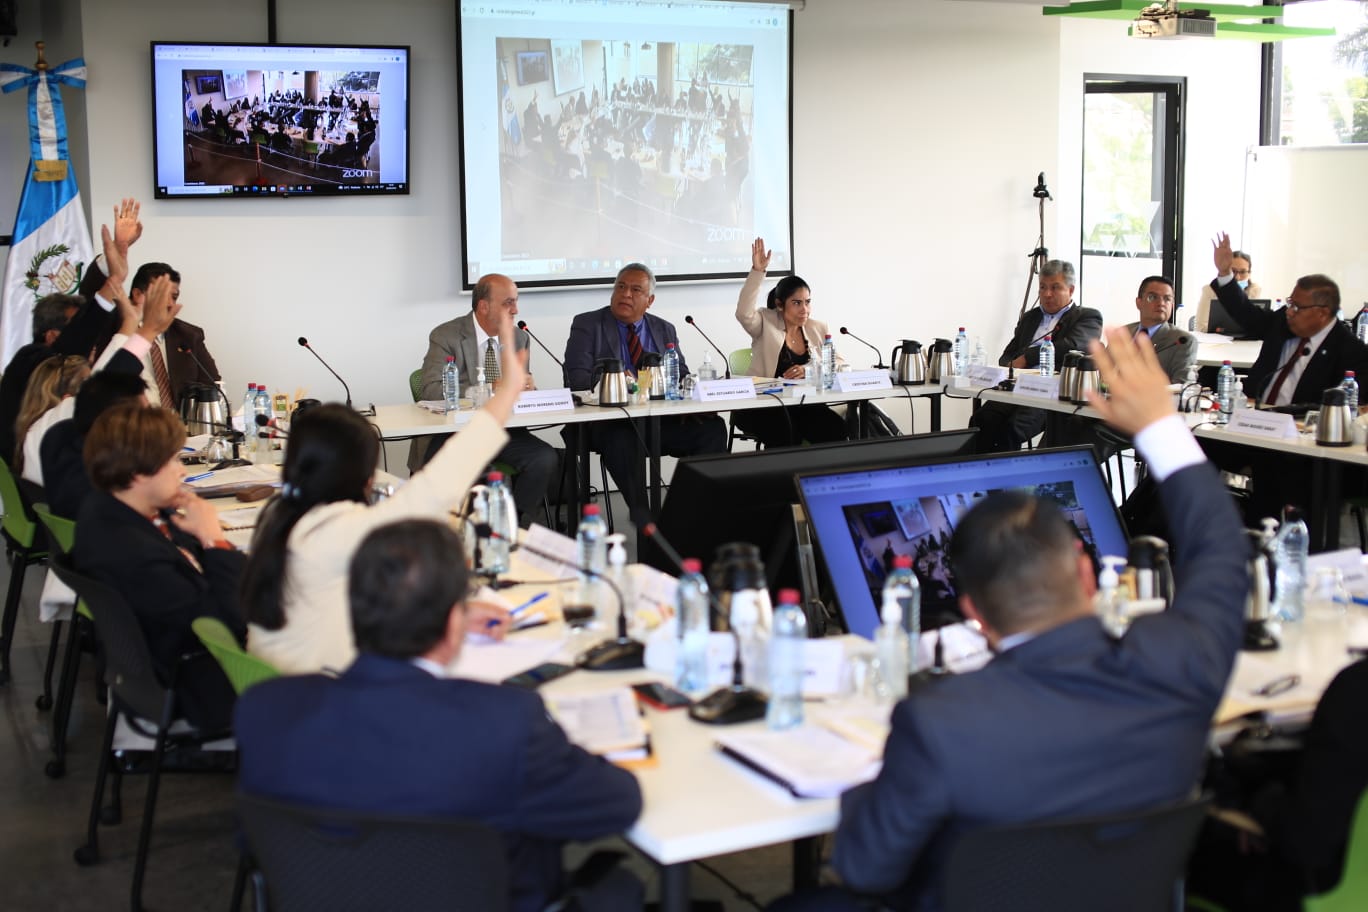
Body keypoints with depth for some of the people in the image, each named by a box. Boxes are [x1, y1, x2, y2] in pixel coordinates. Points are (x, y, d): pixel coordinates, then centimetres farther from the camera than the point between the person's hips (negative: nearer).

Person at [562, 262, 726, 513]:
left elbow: (682, 376, 14)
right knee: (622, 440, -39)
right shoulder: (587, 325, 5)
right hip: (611, 423, -4)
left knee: (712, 428, -21)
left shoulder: (665, 329, 18)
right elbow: (576, 378, -6)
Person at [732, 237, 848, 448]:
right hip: (764, 407, -4)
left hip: (803, 406, 4)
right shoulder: (766, 323, 4)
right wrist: (757, 271, -24)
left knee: (837, 429, -24)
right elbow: (744, 313, -18)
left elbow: (841, 365, 5)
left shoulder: (818, 329, 14)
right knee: (784, 432, -36)